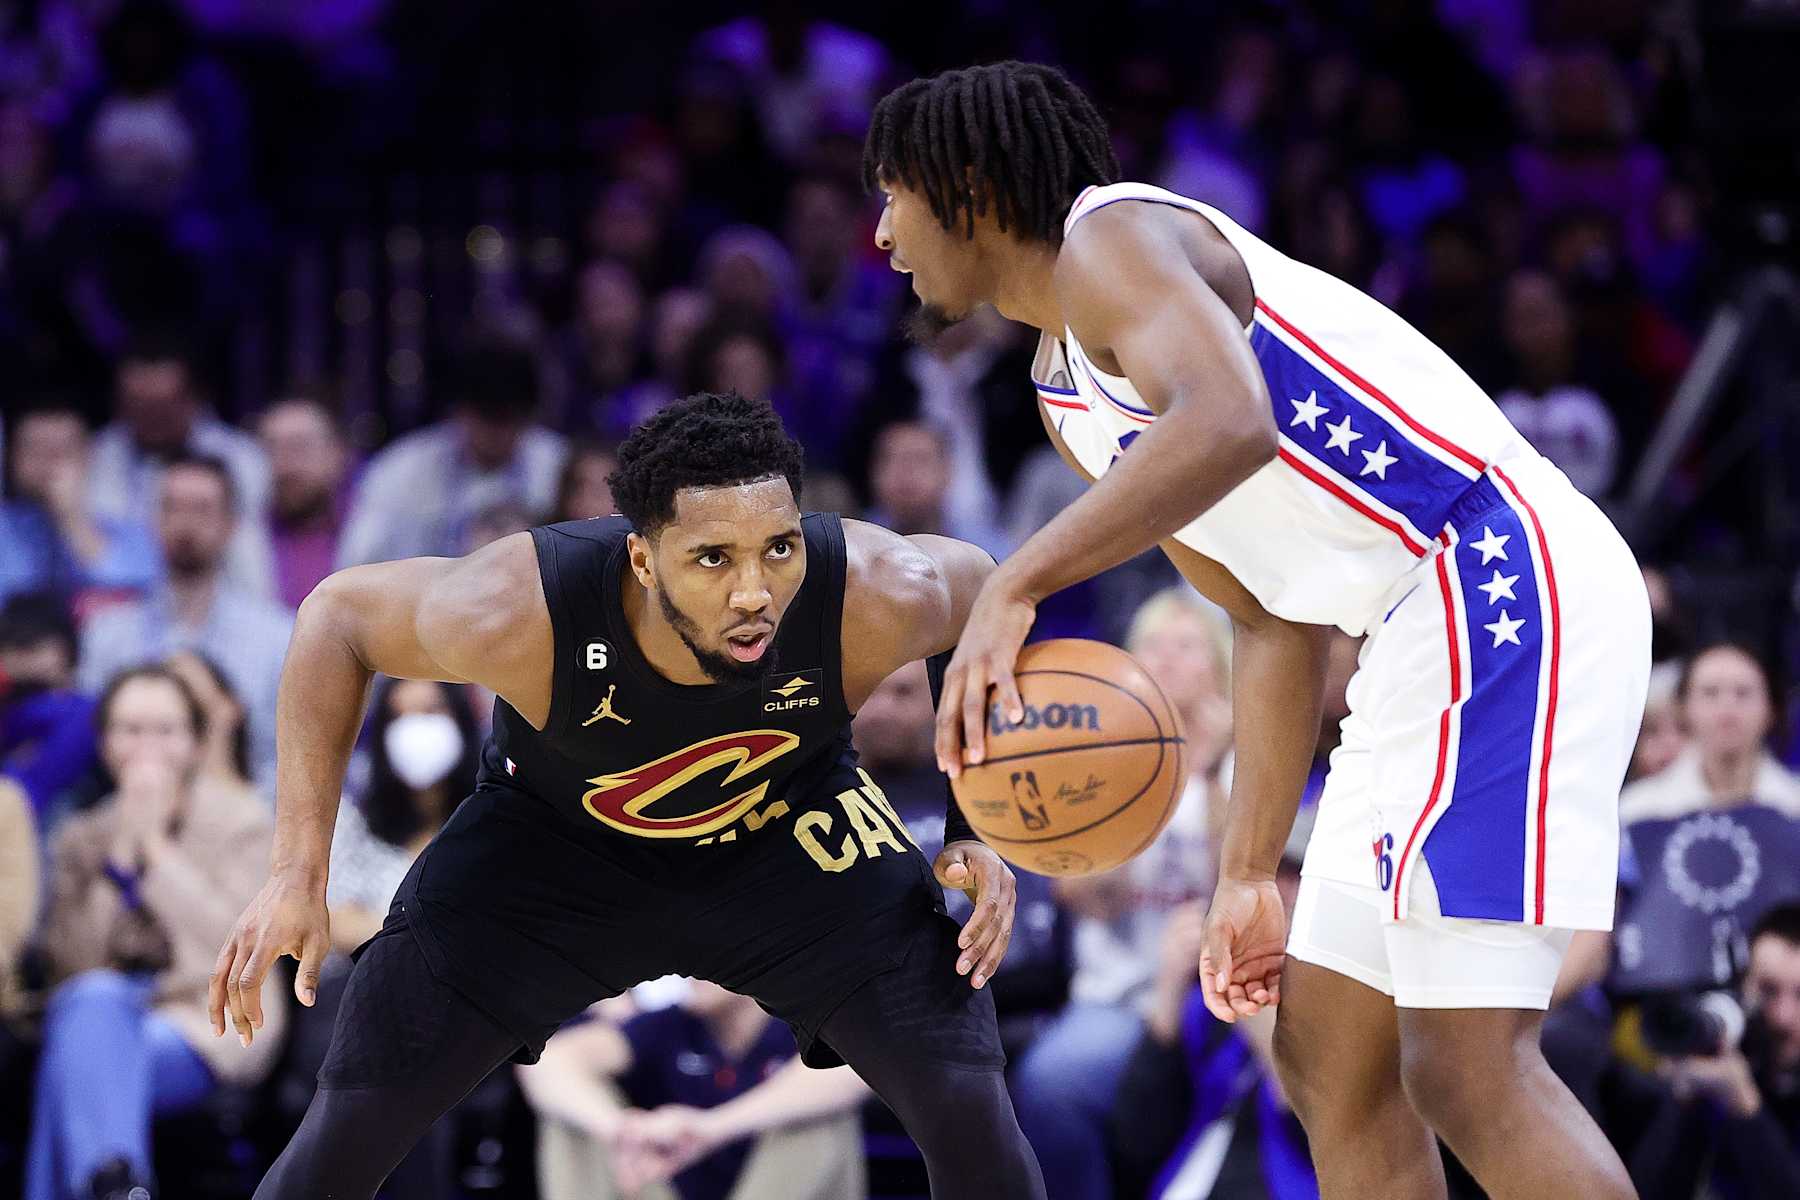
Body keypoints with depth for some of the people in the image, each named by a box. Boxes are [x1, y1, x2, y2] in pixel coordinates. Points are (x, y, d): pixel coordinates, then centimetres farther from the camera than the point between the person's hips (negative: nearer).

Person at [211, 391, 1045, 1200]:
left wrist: (981, 826, -13)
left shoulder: (878, 597, -36)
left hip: (785, 825, 1)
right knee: (351, 1121, -5)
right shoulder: (518, 614, -39)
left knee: (968, 1107, -14)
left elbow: (981, 588, -10)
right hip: (552, 831, -1)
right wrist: (297, 873, -20)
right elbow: (339, 615, -18)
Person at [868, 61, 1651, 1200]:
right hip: (1428, 636, 11)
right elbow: (1277, 623, 25)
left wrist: (1014, 588, -35)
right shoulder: (1066, 389, 22)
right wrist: (1249, 875, 20)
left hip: (1512, 589, -11)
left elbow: (1229, 423, -32)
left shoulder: (1114, 238, -9)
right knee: (1330, 1061, 11)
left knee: (1466, 1068, -17)